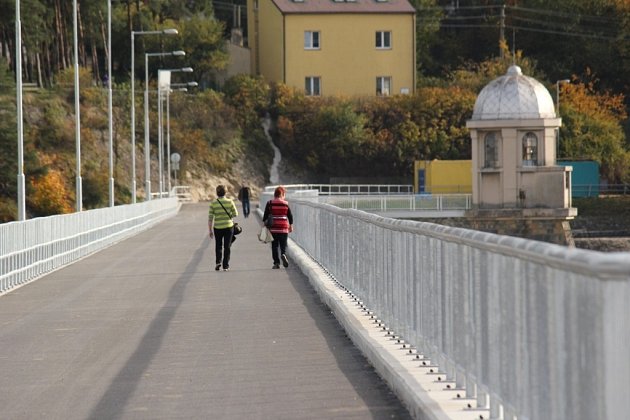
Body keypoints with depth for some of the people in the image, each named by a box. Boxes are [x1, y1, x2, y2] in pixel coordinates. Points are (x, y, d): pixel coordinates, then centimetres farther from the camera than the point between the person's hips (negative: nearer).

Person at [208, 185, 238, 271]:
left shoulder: (213, 203, -6)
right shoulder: (230, 202, -6)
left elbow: (210, 218, -5)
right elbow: (235, 214, 0)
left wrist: (210, 230, 1)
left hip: (218, 228, 0)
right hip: (228, 227, 0)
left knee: (218, 246, 18)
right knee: (227, 247, 9)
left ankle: (218, 262, 0)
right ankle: (225, 266, 8)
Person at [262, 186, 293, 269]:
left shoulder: (270, 203, -2)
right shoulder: (285, 204, 1)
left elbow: (265, 215, -2)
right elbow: (290, 216, 6)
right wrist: (291, 226, 17)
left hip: (273, 228, 0)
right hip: (284, 228, 0)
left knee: (274, 246, 6)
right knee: (283, 245, 7)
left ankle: (276, 263, 2)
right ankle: (283, 254, -23)